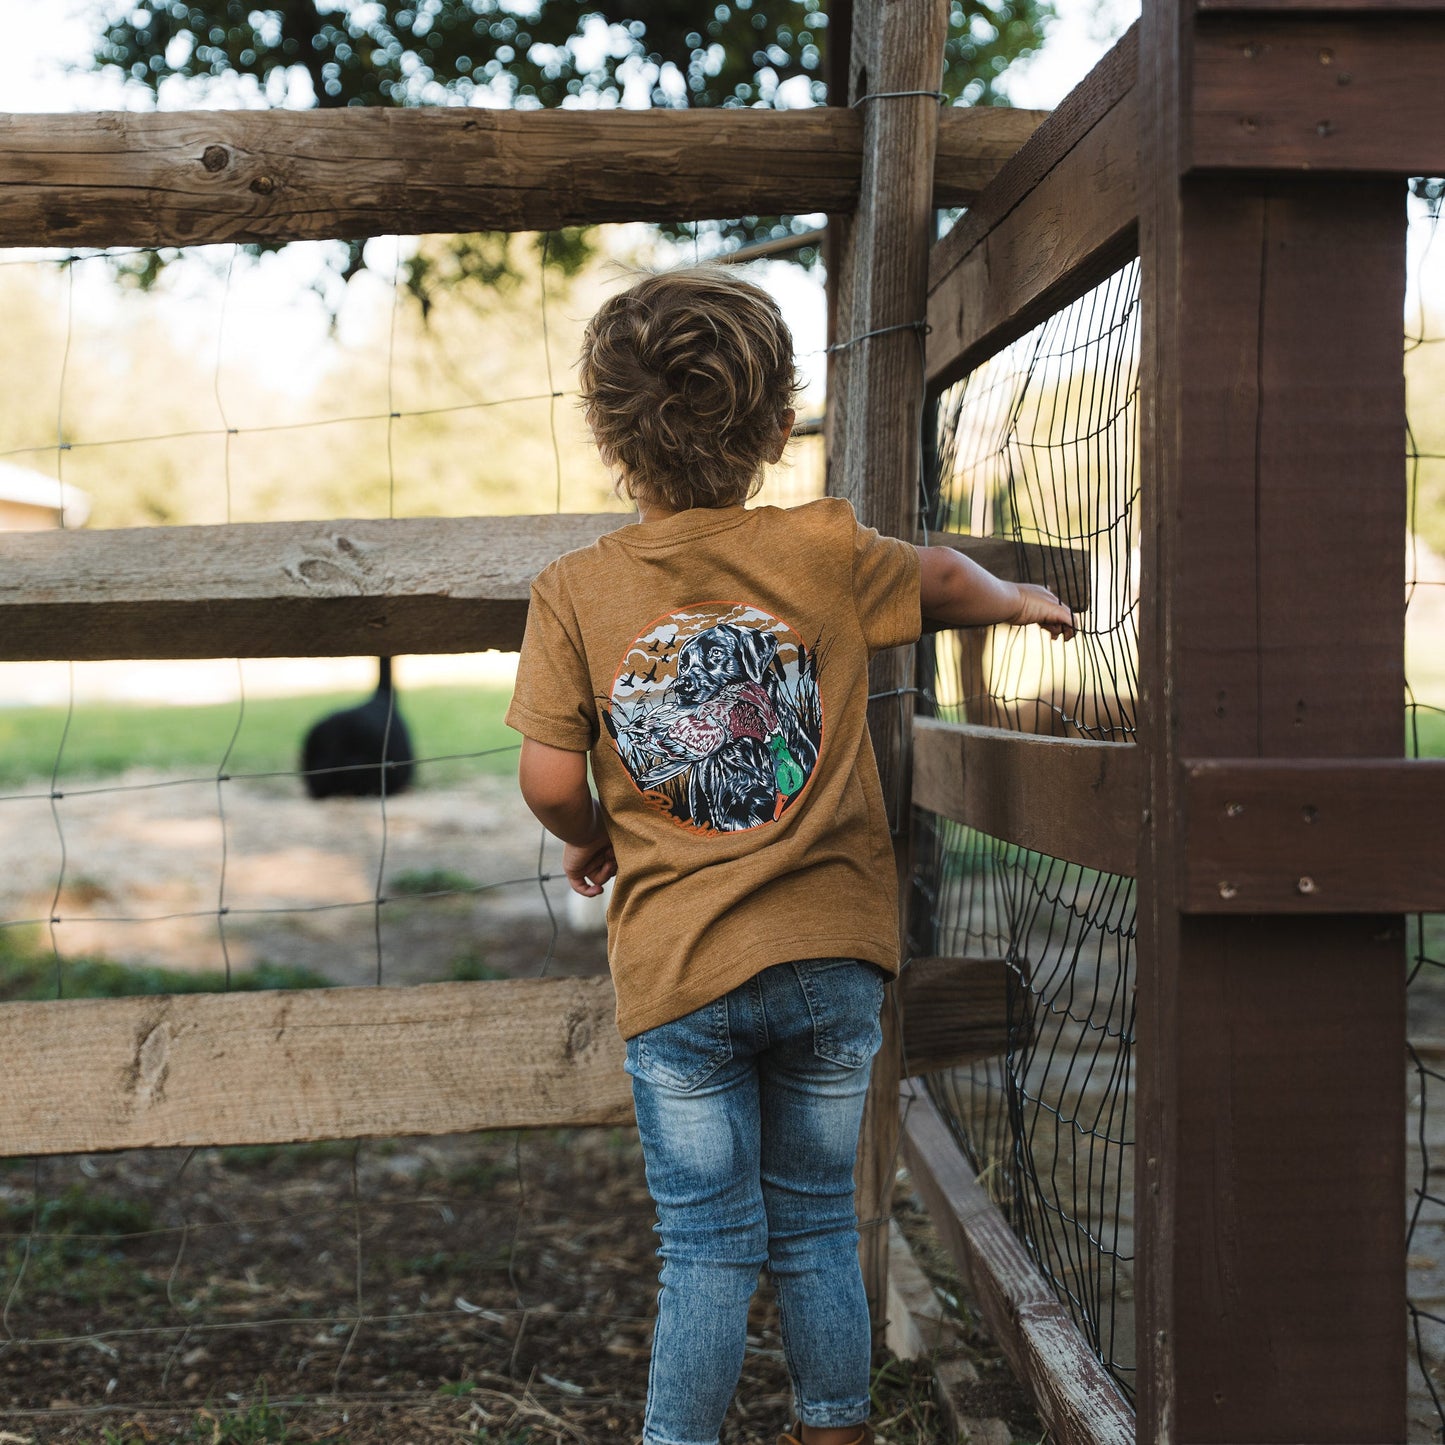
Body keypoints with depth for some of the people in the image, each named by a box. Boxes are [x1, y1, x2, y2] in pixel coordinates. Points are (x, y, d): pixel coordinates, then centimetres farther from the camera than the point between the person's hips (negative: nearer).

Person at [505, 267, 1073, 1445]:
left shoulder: (574, 592, -6)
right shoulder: (823, 550, -2)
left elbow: (550, 782, -9)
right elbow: (946, 580, 17)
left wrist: (593, 842, 14)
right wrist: (1024, 602, 39)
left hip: (677, 966, -1)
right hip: (831, 955, 2)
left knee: (709, 1246, 7)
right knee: (818, 1227, 16)